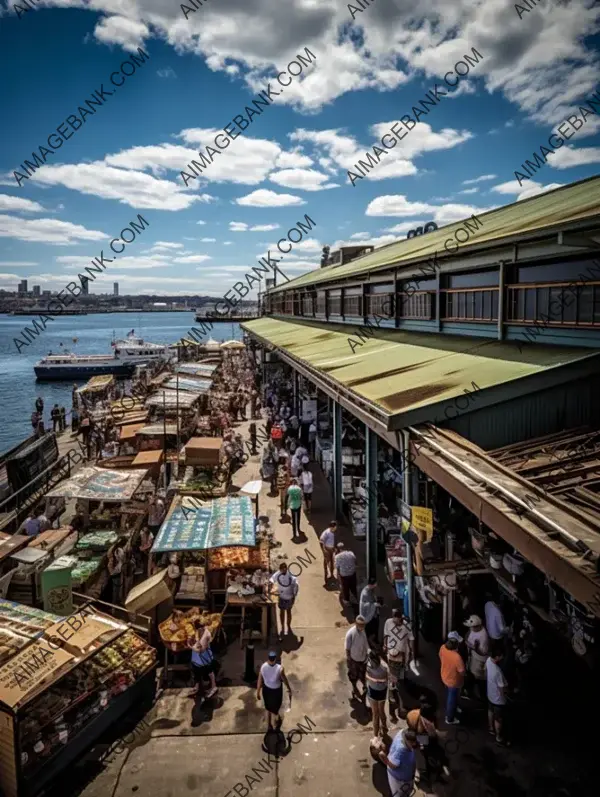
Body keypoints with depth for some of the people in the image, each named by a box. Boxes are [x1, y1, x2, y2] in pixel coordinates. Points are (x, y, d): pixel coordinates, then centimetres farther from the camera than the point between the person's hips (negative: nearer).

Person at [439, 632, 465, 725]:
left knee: (449, 697, 33)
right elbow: (462, 672, -26)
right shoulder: (457, 657, -40)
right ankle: (450, 719, 42)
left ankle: (449, 712, 57)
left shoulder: (443, 648, -20)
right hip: (454, 681, -6)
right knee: (452, 700, 20)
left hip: (445, 677, 6)